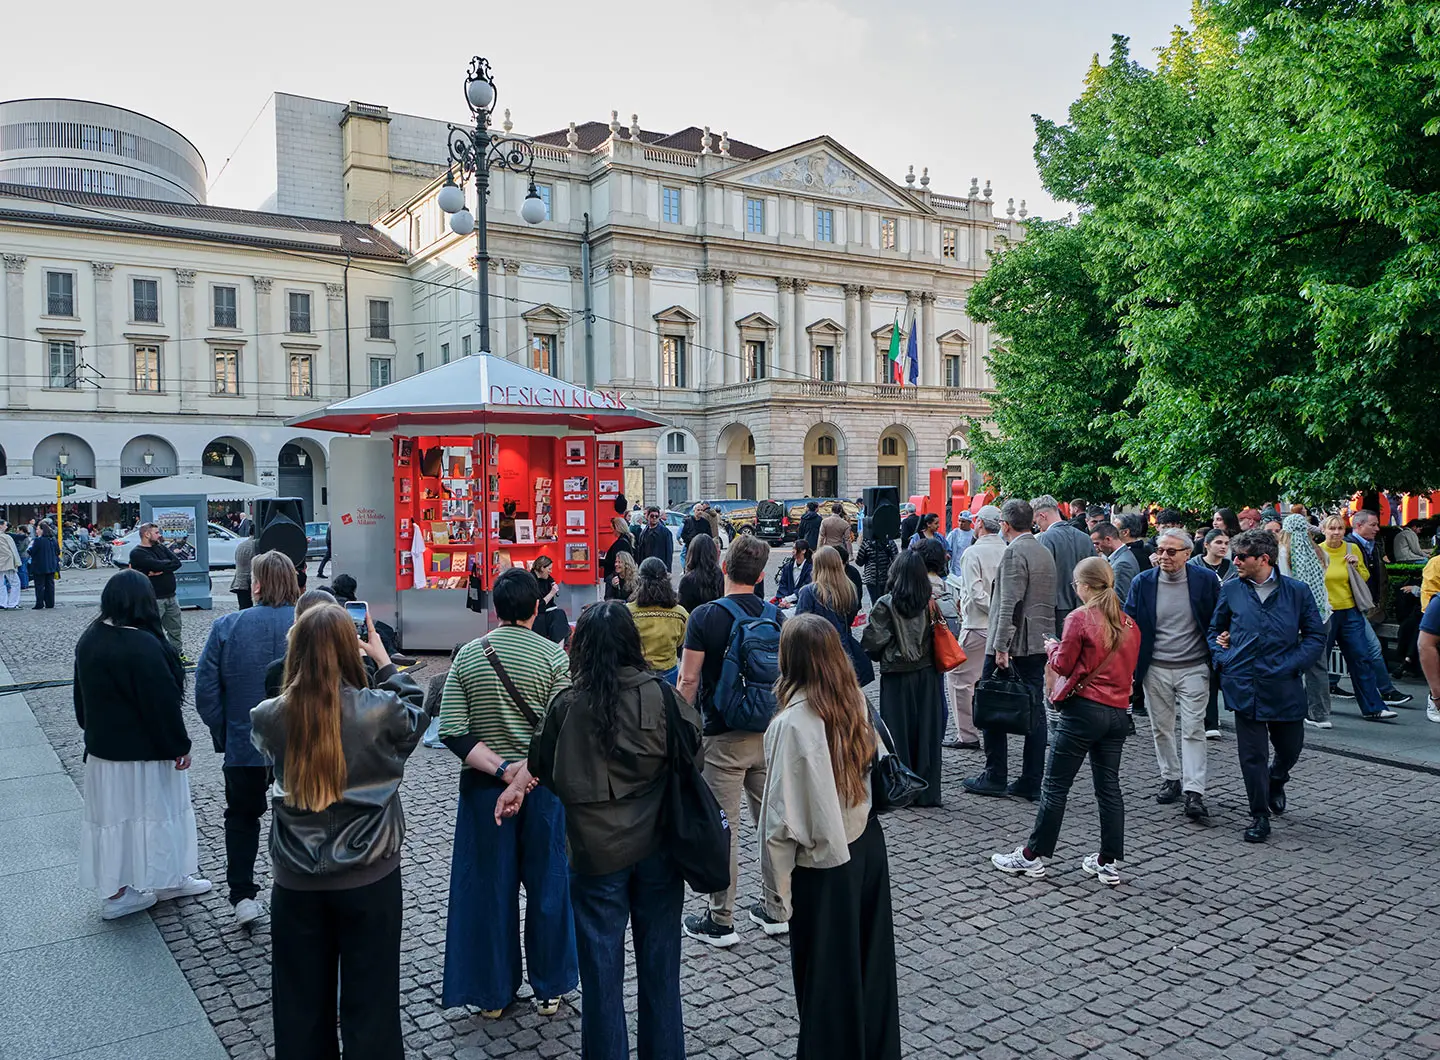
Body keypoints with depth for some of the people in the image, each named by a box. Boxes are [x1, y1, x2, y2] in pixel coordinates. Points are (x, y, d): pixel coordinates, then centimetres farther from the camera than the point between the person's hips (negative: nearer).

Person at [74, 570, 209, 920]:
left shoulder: (89, 639, 2)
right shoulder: (143, 645, -24)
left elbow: (82, 695, 13)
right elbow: (162, 702, -21)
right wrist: (179, 746, -12)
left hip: (102, 746, 8)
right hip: (144, 749, -8)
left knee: (112, 813, 15)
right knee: (151, 812, 7)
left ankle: (113, 891, 24)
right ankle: (166, 880, 20)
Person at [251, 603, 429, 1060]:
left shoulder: (269, 717, -11)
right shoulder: (378, 710, -18)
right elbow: (415, 712, 4)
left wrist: (303, 652, 8)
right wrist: (385, 662, 10)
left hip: (296, 883, 2)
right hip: (369, 880, -2)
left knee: (301, 1004, 18)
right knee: (370, 1003, 12)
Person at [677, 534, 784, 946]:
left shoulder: (705, 616, -11)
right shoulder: (776, 617, 2)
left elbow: (689, 680, -12)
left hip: (724, 738, -5)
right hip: (770, 734, 5)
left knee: (723, 829, 3)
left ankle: (721, 921, 12)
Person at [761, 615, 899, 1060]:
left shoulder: (791, 723, -24)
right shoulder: (857, 702, -7)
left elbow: (782, 817, -21)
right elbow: (872, 767, 1)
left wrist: (777, 889, -11)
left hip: (823, 864, -6)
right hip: (867, 844, 6)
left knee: (826, 977, 12)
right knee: (870, 961, 22)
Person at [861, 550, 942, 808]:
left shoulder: (886, 605, -14)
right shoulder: (931, 601, -6)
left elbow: (872, 642, -13)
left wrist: (880, 656, 8)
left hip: (897, 676, -3)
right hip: (927, 673, 3)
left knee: (899, 731, 7)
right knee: (927, 730, 10)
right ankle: (927, 792, 17)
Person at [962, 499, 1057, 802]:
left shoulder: (1014, 552, -14)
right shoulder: (1045, 552, 13)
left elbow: (1010, 604, -21)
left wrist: (1001, 647, -21)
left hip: (1013, 643, -8)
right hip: (1040, 643, 8)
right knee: (1034, 711, 8)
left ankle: (995, 778, 8)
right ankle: (1031, 782, 12)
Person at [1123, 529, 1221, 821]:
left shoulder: (1206, 580, -5)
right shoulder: (1142, 582, -1)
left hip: (1194, 668, -2)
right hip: (1155, 669, 3)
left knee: (1192, 729, -5)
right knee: (1162, 728, 12)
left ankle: (1194, 792, -4)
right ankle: (1171, 779, 28)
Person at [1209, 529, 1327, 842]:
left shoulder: (1297, 591, -2)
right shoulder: (1231, 590, 2)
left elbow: (1316, 636, 3)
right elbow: (1215, 630, 15)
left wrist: (1291, 664, -9)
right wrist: (1222, 659, -2)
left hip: (1284, 687, 0)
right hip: (1244, 685, 0)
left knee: (1290, 746, 15)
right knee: (1252, 754, 3)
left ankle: (1275, 783, 48)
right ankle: (1259, 816, 18)